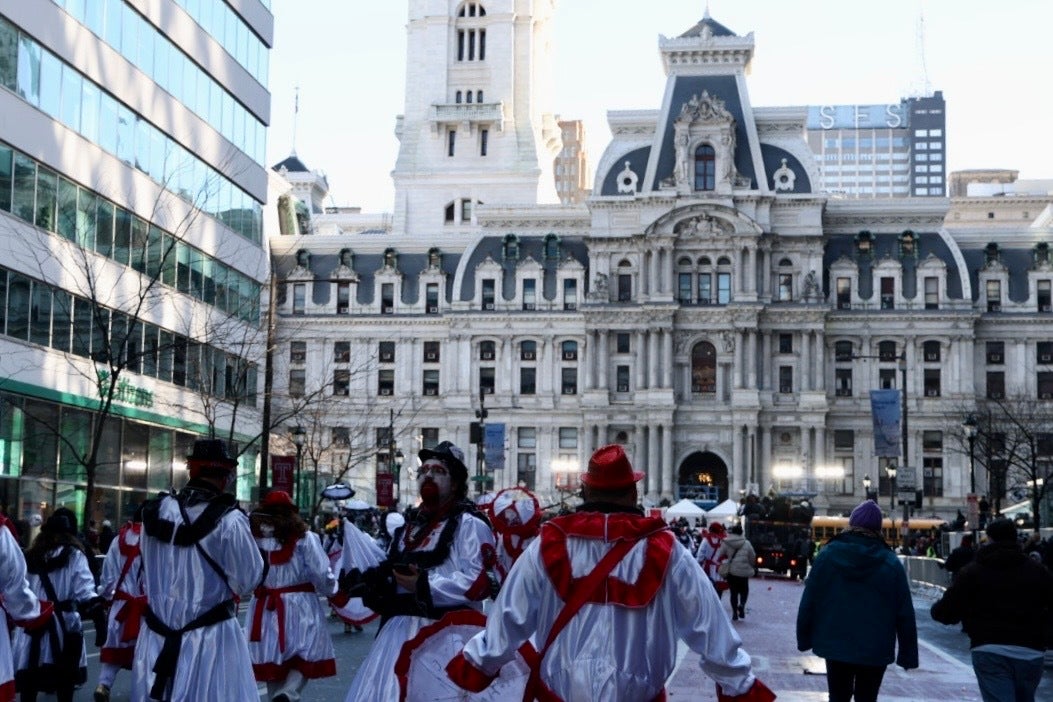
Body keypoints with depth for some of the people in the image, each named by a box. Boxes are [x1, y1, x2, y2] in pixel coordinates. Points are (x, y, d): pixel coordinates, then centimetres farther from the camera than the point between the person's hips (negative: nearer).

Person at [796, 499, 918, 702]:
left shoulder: (827, 555, -2)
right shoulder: (891, 563, -4)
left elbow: (809, 601, -1)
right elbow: (905, 613, -3)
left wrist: (805, 638, 9)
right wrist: (908, 654, 3)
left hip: (835, 645, 1)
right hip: (875, 650, -1)